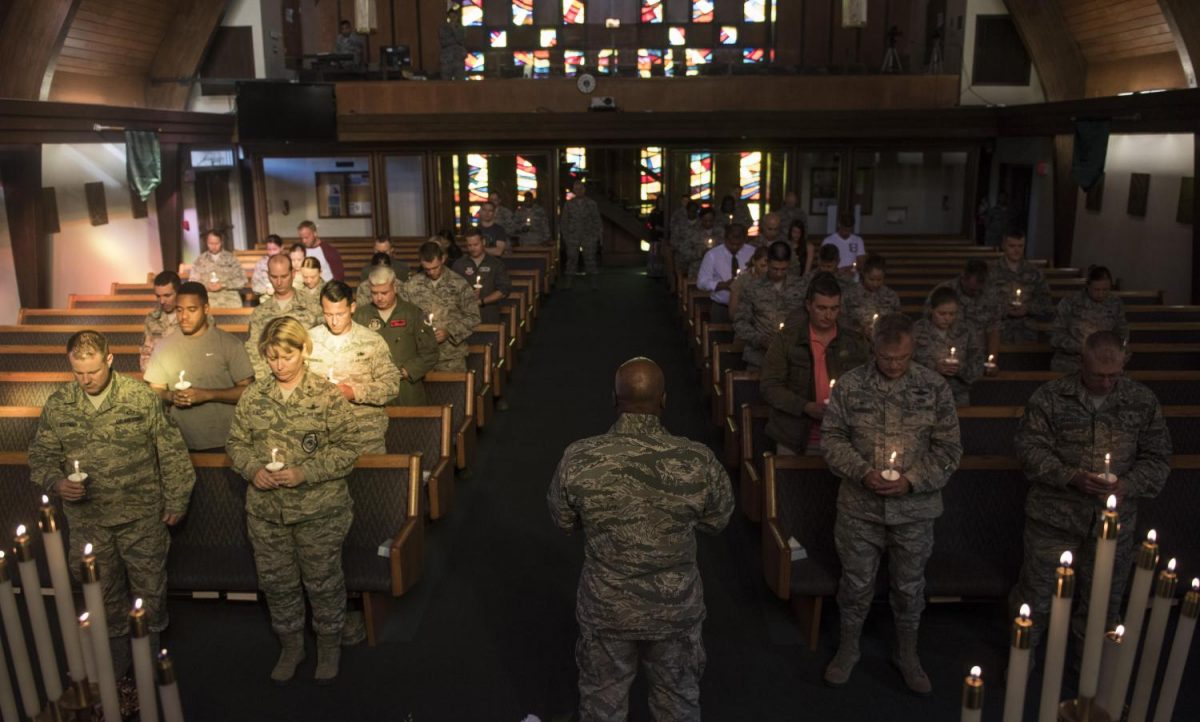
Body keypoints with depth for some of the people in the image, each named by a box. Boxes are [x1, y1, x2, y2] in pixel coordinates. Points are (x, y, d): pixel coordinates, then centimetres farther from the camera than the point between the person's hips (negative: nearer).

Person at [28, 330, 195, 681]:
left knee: (149, 585, 12)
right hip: (87, 519, 3)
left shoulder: (141, 396, -12)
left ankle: (151, 644, 35)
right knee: (103, 591, 19)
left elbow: (171, 451, -5)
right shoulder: (57, 405, -3)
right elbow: (41, 456, 7)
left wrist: (176, 500, -2)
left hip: (142, 516, -2)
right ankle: (116, 644, 40)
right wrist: (55, 483, -15)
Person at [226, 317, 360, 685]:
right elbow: (237, 442, 8)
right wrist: (253, 469, -12)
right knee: (276, 583, 16)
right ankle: (290, 646, 38)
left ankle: (329, 646, 33)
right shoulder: (253, 396, 2)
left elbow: (346, 450, -10)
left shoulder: (329, 396, -10)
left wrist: (304, 473, -22)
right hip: (266, 512, 4)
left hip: (319, 512, -4)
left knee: (323, 582, 10)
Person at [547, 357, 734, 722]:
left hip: (606, 609, 0)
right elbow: (718, 521, -3)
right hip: (677, 609, 0)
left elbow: (563, 519, -2)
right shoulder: (699, 460, -22)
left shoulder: (578, 459, -20)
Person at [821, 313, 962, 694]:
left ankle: (907, 653, 38)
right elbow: (832, 436, -3)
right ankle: (848, 648, 35)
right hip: (860, 506, 0)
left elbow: (948, 448, -3)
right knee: (856, 581, 13)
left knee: (910, 584, 16)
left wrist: (911, 481, -15)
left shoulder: (935, 387, -6)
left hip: (915, 509, 1)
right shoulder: (850, 384, -6)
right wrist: (861, 472, -17)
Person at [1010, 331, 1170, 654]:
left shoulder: (1143, 401, 1)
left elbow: (1158, 458, 3)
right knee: (1037, 590, 7)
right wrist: (1071, 477, -23)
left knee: (1103, 600, 17)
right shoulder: (1050, 396, -7)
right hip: (1055, 515, -2)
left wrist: (1128, 486, -15)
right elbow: (1030, 447, -10)